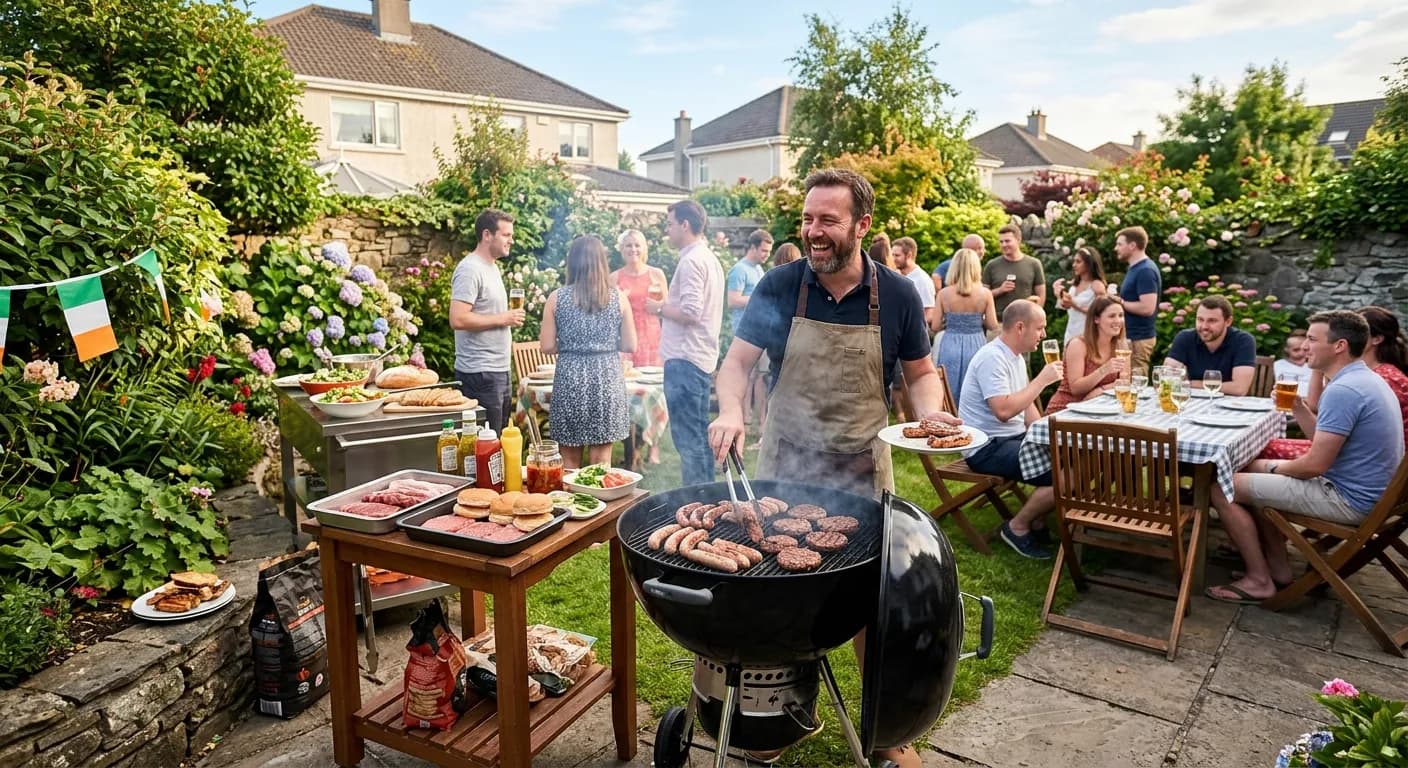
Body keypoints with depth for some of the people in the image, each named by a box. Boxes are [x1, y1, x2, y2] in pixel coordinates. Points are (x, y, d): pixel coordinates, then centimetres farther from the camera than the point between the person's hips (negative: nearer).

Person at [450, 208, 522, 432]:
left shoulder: (492, 267, 17)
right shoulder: (470, 269, -14)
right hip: (480, 373, -10)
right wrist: (502, 319, -16)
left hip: (499, 370, 10)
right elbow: (458, 319, -23)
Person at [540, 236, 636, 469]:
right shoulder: (618, 297, -1)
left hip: (570, 379, 0)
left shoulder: (557, 298, -2)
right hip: (606, 378, 0)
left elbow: (548, 347, -2)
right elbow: (630, 346, 1)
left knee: (570, 461, 12)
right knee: (601, 461, 8)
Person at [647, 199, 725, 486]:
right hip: (702, 356, 10)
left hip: (684, 359, -10)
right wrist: (668, 305, 16)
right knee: (699, 432, 17)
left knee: (687, 437, -4)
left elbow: (690, 313, -22)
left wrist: (659, 308, -8)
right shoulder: (710, 258, 16)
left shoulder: (691, 261, -15)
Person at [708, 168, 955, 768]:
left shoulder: (897, 296, -5)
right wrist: (730, 410, -24)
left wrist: (930, 414, -15)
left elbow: (920, 373, 6)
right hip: (784, 468, 0)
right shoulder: (779, 286, -6)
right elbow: (738, 361, -4)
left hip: (863, 471, 0)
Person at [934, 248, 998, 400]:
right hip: (976, 346, 0)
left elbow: (935, 326, -4)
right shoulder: (985, 293, -6)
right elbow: (992, 325, -3)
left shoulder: (944, 293, -6)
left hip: (951, 347, 0)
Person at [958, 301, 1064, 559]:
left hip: (1013, 437, 10)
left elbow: (1026, 405, 19)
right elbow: (1003, 411, -30)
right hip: (988, 447, -10)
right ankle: (1018, 528, -1)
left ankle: (1038, 522, 16)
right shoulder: (992, 358, -19)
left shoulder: (1016, 356, 12)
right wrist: (1042, 380, -21)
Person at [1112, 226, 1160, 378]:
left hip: (1138, 339, -10)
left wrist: (1119, 302, -13)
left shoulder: (1145, 271, -16)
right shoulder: (1134, 268, 14)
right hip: (1130, 336, 10)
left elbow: (1147, 308, -24)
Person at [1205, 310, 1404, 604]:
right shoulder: (1365, 379, 9)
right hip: (1365, 489, 11)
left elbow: (1315, 464, -25)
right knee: (1254, 469, 24)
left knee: (1223, 489, -11)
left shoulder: (1343, 390, -25)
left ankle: (1259, 580, 1)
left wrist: (1277, 468, -5)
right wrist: (1297, 406, 5)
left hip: (1348, 500, -11)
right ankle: (1278, 566, 23)